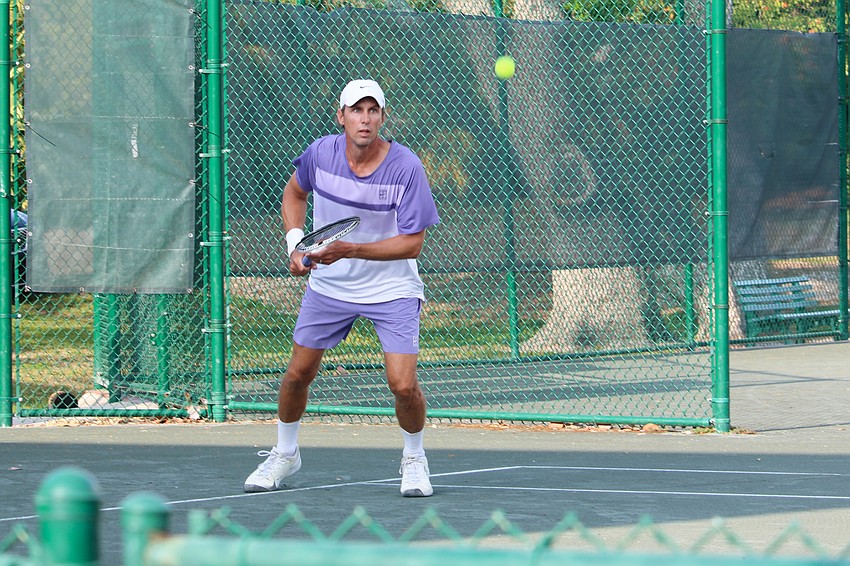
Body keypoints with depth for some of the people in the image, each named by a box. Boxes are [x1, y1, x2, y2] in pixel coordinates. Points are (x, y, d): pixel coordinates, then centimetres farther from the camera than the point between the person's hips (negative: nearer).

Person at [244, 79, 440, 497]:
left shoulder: (406, 167, -21)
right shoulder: (321, 153, -12)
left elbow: (412, 243, -20)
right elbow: (294, 192, 11)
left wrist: (349, 250, -29)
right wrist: (295, 241, -4)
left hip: (392, 290, -3)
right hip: (328, 286, 3)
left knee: (403, 384, -15)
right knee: (298, 373, 8)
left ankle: (413, 457, 13)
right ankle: (285, 454, 33)